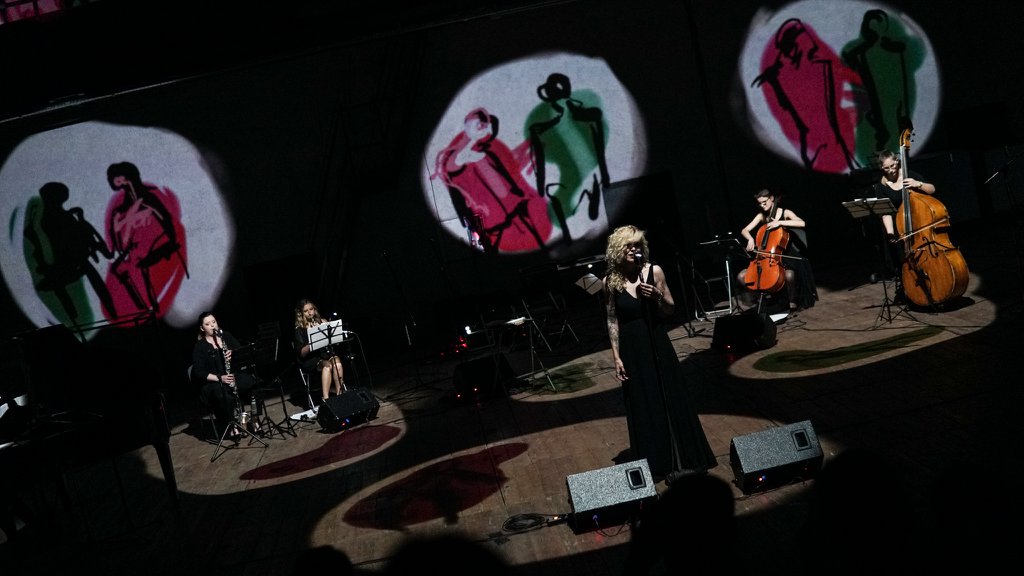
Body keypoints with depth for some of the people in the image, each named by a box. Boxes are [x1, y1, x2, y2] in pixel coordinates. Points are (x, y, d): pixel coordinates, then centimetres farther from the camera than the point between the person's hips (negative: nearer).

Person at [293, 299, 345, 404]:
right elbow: (302, 353, -5)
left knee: (337, 363, -32)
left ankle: (339, 395, -34)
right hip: (311, 360, -3)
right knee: (327, 365, -35)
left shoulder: (323, 322, 12)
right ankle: (325, 399, -42)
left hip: (327, 354, 3)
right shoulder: (300, 329, 3)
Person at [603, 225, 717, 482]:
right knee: (643, 408, 7)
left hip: (658, 345, 0)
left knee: (672, 401, 5)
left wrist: (658, 295, -18)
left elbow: (670, 309, 3)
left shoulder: (654, 271, -4)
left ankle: (683, 460, 17)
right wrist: (616, 357, -3)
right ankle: (655, 465, 19)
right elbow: (613, 321, 0)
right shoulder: (610, 281, -4)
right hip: (632, 350, 0)